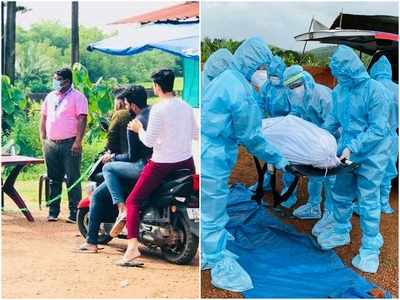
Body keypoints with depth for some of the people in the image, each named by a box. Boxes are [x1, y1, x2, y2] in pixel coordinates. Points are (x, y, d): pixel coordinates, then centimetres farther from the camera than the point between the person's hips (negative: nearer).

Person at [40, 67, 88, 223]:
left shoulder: (77, 97, -4)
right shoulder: (50, 97, 15)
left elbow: (82, 119, -11)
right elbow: (43, 118, 19)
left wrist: (78, 142, -18)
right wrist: (43, 139, 10)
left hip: (70, 144, -6)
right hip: (51, 144, 6)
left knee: (73, 180, -3)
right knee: (54, 179, 11)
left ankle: (74, 213, 2)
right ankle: (53, 212, 18)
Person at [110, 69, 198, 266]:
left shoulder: (158, 109, -15)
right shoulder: (186, 106, 4)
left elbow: (149, 141, -15)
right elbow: (196, 135, 12)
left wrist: (139, 129, 2)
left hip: (162, 164, -6)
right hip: (186, 162, 6)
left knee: (133, 201, -2)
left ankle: (132, 246, -18)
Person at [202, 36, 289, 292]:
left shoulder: (223, 79, 9)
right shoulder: (241, 89, -20)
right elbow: (250, 137, -15)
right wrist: (277, 158, -3)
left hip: (210, 157, 9)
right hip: (213, 161, -9)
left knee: (214, 213, 23)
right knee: (213, 216, 4)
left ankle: (214, 254, 39)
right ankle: (222, 269, 16)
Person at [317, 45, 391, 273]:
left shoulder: (375, 90, -20)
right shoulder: (340, 89, -1)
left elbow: (378, 129, -21)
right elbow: (334, 118, 13)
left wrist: (353, 148, -27)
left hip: (370, 155, -6)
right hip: (346, 151, 6)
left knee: (368, 200, -1)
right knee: (340, 194, 17)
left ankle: (370, 249, 10)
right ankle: (341, 232, 38)